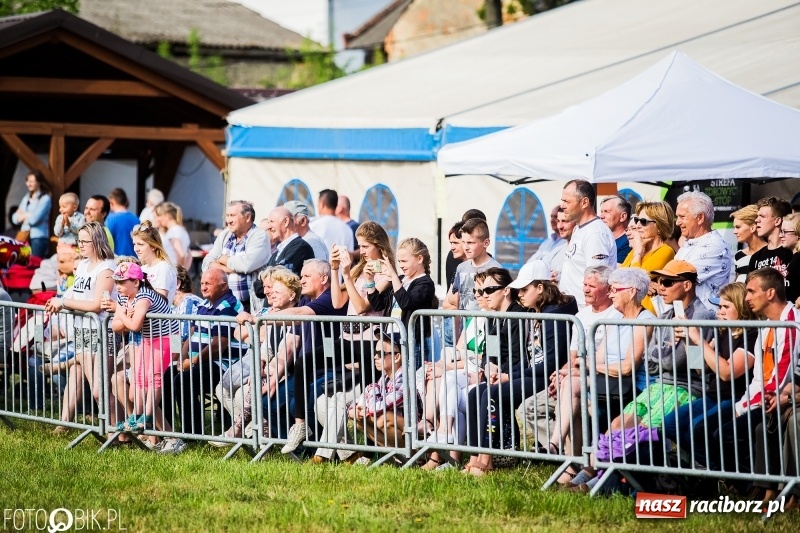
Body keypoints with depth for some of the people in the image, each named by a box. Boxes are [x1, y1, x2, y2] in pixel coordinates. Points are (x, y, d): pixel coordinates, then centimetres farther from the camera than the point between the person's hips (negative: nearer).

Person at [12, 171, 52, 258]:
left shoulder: (45, 199, -5)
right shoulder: (26, 198, 15)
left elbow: (34, 219, -13)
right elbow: (15, 218, 11)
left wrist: (23, 215, 5)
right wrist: (27, 215, -6)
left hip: (38, 238, -6)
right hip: (24, 237, 6)